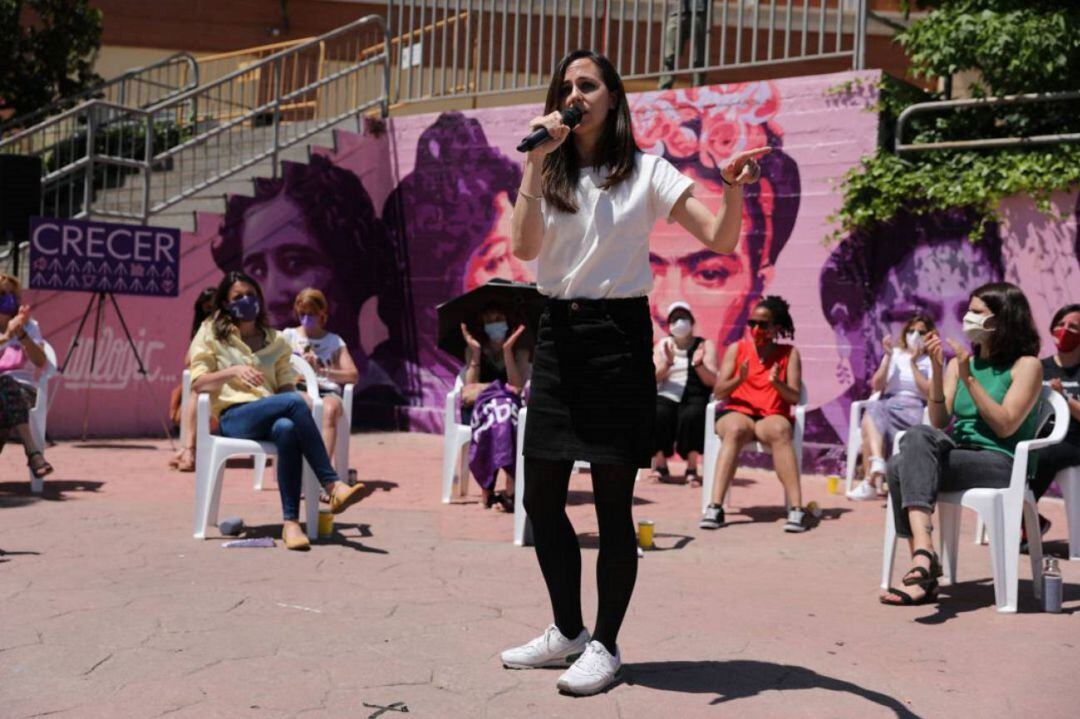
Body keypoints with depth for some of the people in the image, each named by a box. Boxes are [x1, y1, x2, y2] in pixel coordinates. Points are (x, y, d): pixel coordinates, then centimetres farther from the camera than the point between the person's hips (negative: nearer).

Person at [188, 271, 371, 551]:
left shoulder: (275, 340, 23)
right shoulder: (211, 334, 15)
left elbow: (286, 386, 15)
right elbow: (197, 383, 3)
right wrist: (232, 371, -15)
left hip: (271, 416, 3)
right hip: (234, 417, -3)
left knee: (287, 429, -39)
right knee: (295, 402, -34)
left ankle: (291, 522, -43)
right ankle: (332, 486, -38)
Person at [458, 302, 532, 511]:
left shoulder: (519, 350, 9)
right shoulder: (474, 349, 9)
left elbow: (517, 387, -9)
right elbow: (469, 389, -5)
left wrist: (507, 350, -14)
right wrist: (475, 352, -11)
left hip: (510, 408, 0)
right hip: (477, 410, 0)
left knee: (505, 410, -38)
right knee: (491, 409, -37)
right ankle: (487, 486, -33)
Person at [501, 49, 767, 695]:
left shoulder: (646, 171, 1)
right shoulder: (550, 174, 10)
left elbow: (719, 241, -6)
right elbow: (524, 247, -9)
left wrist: (734, 189, -25)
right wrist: (537, 160, -13)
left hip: (619, 335, -4)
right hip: (557, 334, 5)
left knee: (612, 502, -1)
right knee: (541, 499, 7)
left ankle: (605, 645, 15)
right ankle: (568, 631, 26)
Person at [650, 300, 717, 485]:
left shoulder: (705, 345, 12)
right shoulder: (662, 345, 18)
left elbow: (713, 382, 2)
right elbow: (654, 378, 6)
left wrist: (698, 364, -16)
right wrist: (667, 363, -13)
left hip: (695, 399, -1)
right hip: (667, 397, 2)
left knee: (692, 415, -36)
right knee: (656, 414, -32)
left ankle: (692, 469, -22)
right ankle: (660, 466, -14)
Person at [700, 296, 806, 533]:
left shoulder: (789, 353, 11)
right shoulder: (736, 349, 13)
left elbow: (794, 397, 2)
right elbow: (718, 391, 4)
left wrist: (778, 383, -18)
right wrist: (739, 379, -15)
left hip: (773, 416, 0)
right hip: (737, 412, 0)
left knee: (780, 431, -38)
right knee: (735, 429, -38)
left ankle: (796, 508, -41)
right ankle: (714, 507, -44)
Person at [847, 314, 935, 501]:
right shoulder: (896, 354, 18)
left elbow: (929, 394, -6)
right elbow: (877, 386, 7)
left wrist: (913, 363, -9)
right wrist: (888, 357, -3)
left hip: (915, 411, -3)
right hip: (886, 406, 3)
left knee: (873, 415, -33)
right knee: (874, 410, -34)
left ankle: (870, 480, -34)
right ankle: (876, 464, -52)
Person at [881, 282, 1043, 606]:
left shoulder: (1026, 365, 3)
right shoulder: (961, 362, 17)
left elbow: (1005, 426, -9)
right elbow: (939, 422, 8)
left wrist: (968, 378, -13)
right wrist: (937, 370, -3)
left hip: (1001, 463, -5)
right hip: (957, 454, 5)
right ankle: (924, 567, -32)